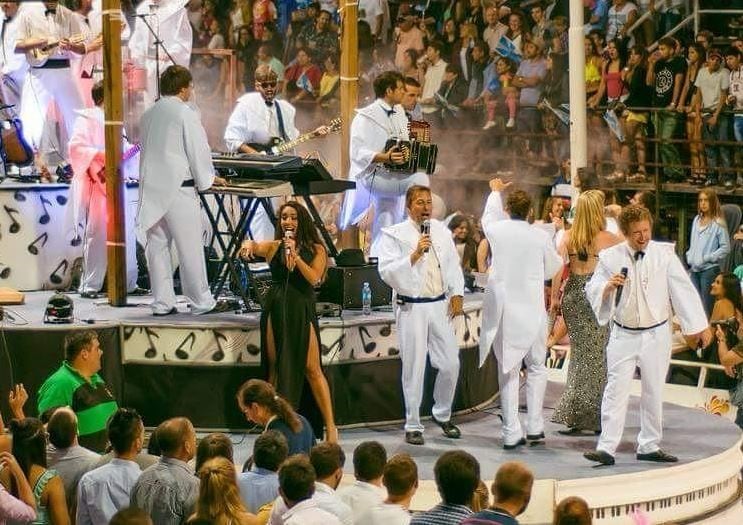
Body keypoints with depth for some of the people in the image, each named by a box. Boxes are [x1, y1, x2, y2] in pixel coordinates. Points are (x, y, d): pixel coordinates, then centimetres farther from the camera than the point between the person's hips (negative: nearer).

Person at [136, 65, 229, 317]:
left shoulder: (149, 114, 11)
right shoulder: (185, 114, -9)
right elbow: (199, 150, -8)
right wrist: (207, 178, 9)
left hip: (150, 189, 6)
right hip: (177, 188, -6)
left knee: (157, 246, 8)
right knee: (190, 248, 0)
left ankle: (162, 303, 9)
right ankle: (201, 302, 5)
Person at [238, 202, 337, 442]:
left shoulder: (315, 250, 4)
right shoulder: (273, 247, 6)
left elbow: (313, 278, -10)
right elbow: (252, 247, -13)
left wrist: (295, 255, -17)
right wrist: (248, 245, -37)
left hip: (302, 311, -2)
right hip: (275, 310, 2)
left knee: (312, 369, -6)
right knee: (275, 368, 5)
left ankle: (330, 426, -4)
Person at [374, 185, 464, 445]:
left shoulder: (442, 231, 11)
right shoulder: (394, 235, -5)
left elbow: (453, 264, 19)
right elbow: (387, 272, -14)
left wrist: (457, 294, 9)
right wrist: (414, 255, -22)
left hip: (440, 306, 5)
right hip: (411, 309, -5)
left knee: (450, 364, 6)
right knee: (414, 368, 0)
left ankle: (442, 414, 28)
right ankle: (413, 426, 10)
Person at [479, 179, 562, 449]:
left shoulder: (496, 230, -2)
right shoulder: (541, 237, -5)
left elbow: (489, 216, 24)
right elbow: (552, 268, 12)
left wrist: (495, 191, 43)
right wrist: (560, 254, 34)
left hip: (502, 310, 1)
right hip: (531, 311, -1)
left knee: (507, 370, 5)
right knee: (536, 367, 15)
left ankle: (511, 433, 2)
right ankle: (534, 426, 12)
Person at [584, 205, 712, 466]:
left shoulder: (664, 254, -3)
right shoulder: (610, 257, -3)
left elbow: (683, 289, -1)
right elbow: (591, 291, 2)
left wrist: (699, 326, -3)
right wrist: (608, 286, -21)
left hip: (656, 335, 1)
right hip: (623, 335, -1)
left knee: (654, 391, 9)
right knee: (616, 389, -6)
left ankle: (649, 446, 20)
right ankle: (606, 447, -8)